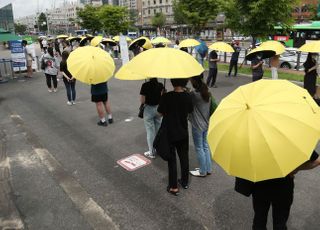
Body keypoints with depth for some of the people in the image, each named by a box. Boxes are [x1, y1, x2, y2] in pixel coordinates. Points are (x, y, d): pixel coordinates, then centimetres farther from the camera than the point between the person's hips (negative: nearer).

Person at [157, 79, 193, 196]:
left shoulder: (166, 96, -20)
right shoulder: (187, 96, -10)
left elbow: (160, 112, -9)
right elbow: (190, 111, 4)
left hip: (169, 133, -3)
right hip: (183, 133, 3)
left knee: (172, 159, 8)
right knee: (184, 157, 19)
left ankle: (173, 187, 17)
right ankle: (185, 182, 35)